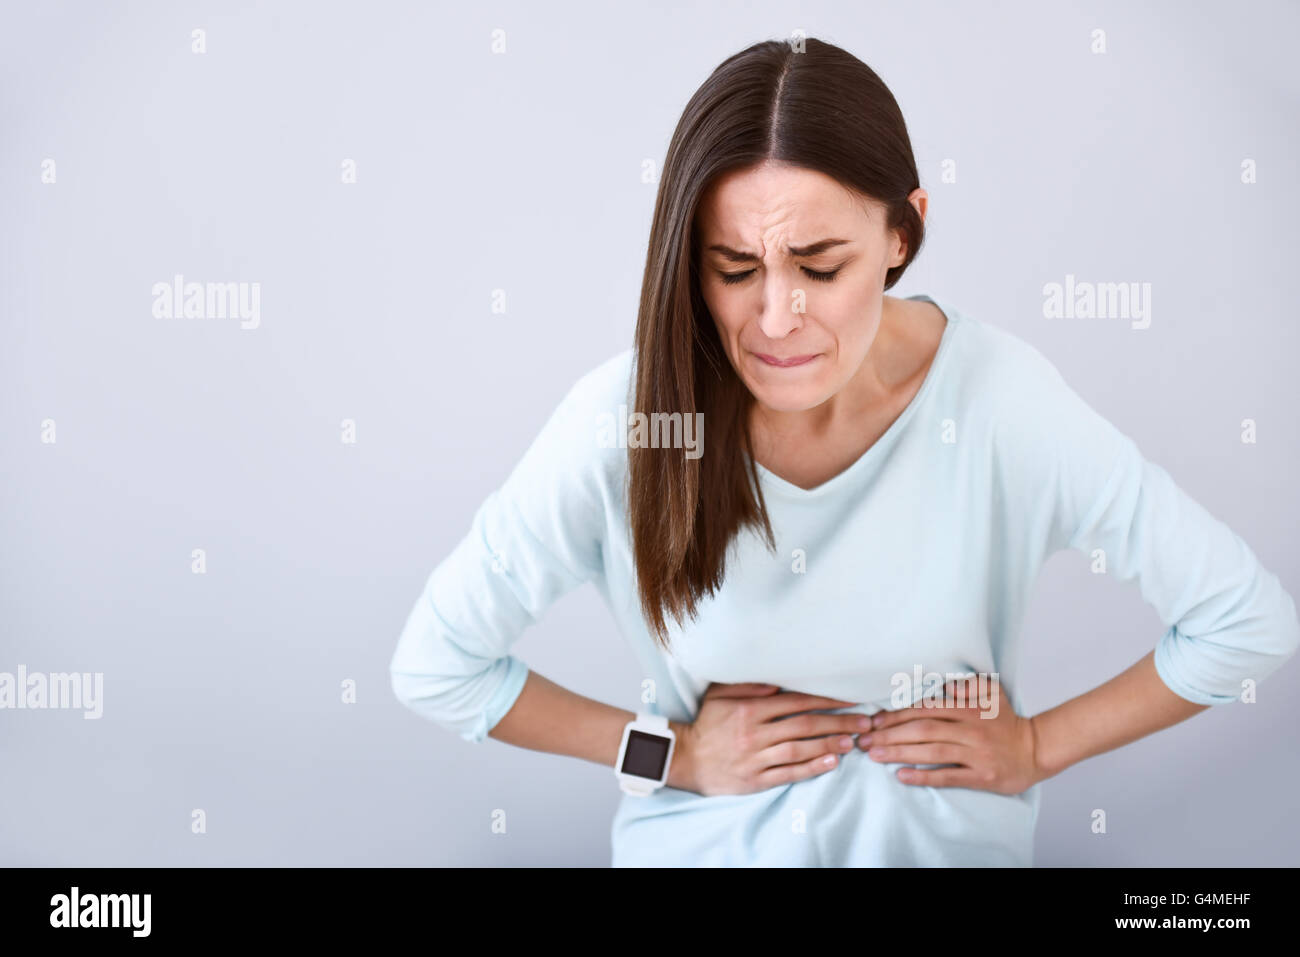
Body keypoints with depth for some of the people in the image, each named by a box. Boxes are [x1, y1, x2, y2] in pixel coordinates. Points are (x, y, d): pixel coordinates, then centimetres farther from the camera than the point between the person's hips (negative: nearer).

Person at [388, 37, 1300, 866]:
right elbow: (432, 666, -8)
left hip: (947, 838, 2)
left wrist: (1037, 747, -5)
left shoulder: (1002, 396, -18)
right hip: (705, 843, -1)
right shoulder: (622, 418, -19)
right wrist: (675, 754, -6)